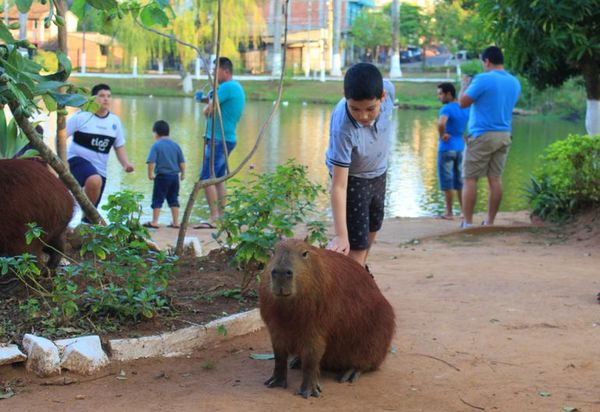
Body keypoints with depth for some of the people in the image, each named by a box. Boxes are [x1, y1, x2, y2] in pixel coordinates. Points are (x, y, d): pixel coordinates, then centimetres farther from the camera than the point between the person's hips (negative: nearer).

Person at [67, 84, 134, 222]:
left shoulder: (115, 121, 8)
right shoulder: (81, 116, -7)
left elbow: (119, 146, 16)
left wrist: (125, 163, -3)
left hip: (100, 169, 6)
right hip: (78, 160, -5)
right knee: (94, 180, -37)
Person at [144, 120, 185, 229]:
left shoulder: (156, 145, -8)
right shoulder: (175, 145, 7)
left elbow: (151, 161, -15)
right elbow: (182, 162, 10)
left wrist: (150, 174, -6)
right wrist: (183, 173, 21)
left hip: (162, 176, -5)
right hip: (175, 176, 5)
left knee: (157, 200, 2)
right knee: (173, 199, 13)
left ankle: (154, 222, 2)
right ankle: (175, 222, 14)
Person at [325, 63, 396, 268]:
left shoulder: (388, 89, -30)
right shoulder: (343, 128, -44)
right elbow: (339, 186, -41)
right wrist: (341, 235, -45)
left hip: (378, 172, 6)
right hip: (352, 177, -6)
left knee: (373, 226, 28)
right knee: (357, 245, -14)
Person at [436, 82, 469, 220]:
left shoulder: (446, 109, -17)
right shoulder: (465, 109, 7)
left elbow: (441, 123, -36)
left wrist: (442, 135, -18)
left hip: (446, 149, -7)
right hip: (460, 148, 7)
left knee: (446, 182, 1)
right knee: (460, 182, 14)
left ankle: (449, 213, 5)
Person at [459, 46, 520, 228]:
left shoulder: (483, 79, -13)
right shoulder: (515, 83, 11)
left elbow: (463, 102, -11)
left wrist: (464, 85, 7)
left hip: (482, 135, -6)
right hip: (504, 136, 7)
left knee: (470, 179, 0)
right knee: (495, 179, 8)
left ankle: (467, 223, -3)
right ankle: (490, 222, 10)